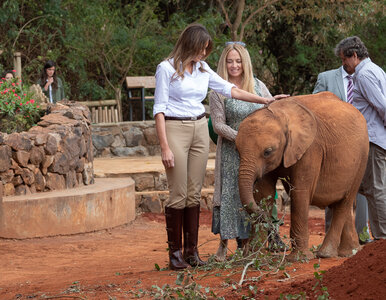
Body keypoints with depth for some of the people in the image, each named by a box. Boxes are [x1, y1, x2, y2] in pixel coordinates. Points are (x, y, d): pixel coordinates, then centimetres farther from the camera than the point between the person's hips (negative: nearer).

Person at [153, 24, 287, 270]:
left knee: (195, 193, 5)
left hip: (200, 130, 6)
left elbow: (230, 90, 17)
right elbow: (159, 109, -8)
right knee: (178, 194, -7)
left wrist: (265, 100, 14)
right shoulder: (167, 69, -6)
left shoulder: (203, 69, 11)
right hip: (175, 130, -6)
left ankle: (192, 251, 9)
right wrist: (165, 147, -14)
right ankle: (175, 252, 0)